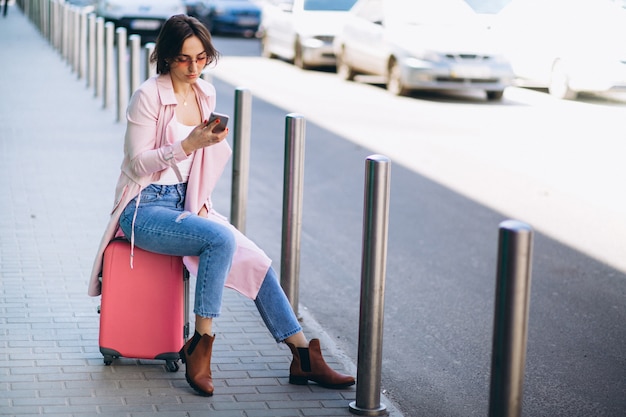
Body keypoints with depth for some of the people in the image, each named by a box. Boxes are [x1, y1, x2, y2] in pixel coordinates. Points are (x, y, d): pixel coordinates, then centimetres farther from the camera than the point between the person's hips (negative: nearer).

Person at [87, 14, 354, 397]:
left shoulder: (206, 93, 8)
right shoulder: (148, 96, -12)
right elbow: (138, 163, -15)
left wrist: (200, 204, 6)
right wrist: (187, 145, -27)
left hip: (185, 203, 6)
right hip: (144, 208, -6)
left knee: (255, 260, -10)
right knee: (220, 239, -31)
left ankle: (304, 358, -6)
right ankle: (200, 347, -20)